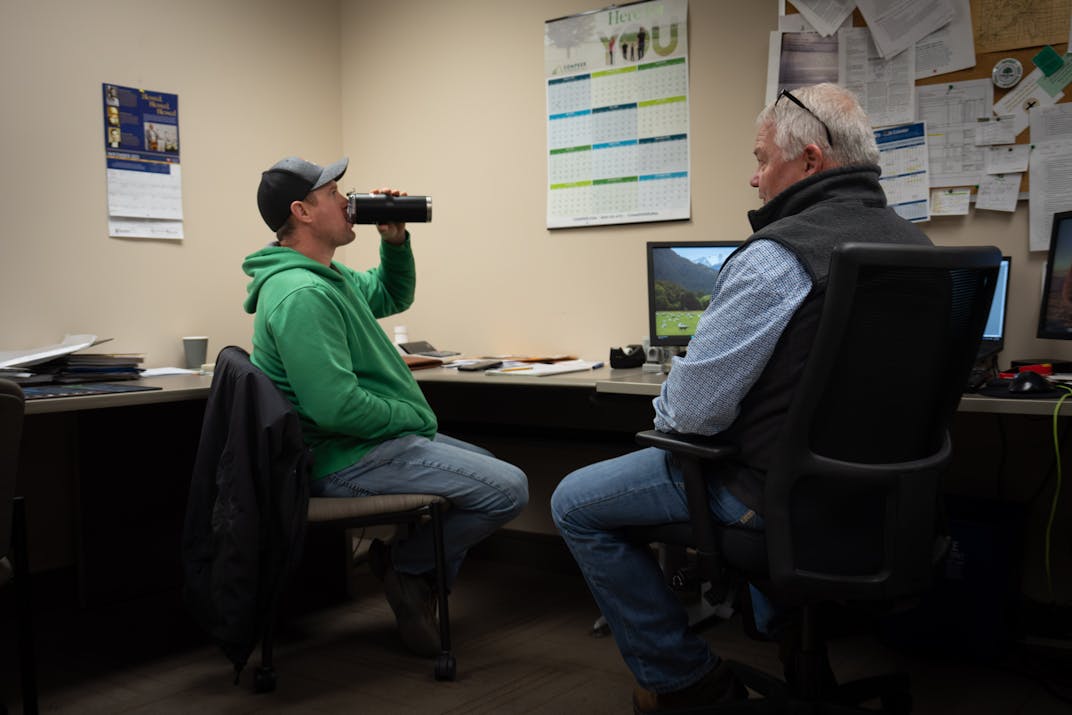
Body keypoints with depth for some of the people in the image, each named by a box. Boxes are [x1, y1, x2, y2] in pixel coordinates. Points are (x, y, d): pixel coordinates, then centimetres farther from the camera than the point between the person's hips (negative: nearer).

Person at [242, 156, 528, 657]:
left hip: (373, 441, 11)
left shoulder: (329, 276, 10)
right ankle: (409, 565, 3)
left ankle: (407, 560, 16)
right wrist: (417, 418, -15)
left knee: (495, 471, 21)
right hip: (348, 459, -11)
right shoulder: (302, 293, -23)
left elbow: (393, 296, 26)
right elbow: (337, 406, -29)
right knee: (508, 489, -15)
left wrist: (395, 243, 7)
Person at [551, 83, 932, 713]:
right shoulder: (914, 243, 3)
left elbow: (690, 411, -24)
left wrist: (667, 412, 1)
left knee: (575, 503, 5)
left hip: (787, 493, -9)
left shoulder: (776, 256, -24)